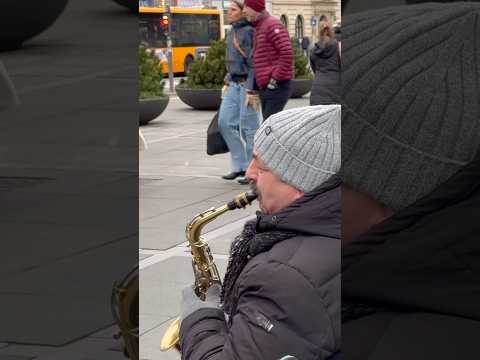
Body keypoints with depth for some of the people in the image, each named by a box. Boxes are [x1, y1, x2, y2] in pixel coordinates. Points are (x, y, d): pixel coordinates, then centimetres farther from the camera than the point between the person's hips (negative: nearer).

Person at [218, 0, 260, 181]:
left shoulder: (249, 32, -14)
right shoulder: (233, 32, 13)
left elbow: (253, 62, -18)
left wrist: (251, 90, -22)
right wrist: (227, 81, 19)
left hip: (247, 83, -9)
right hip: (234, 84, 9)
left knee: (248, 126, -3)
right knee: (225, 122, 5)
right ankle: (239, 166, 13)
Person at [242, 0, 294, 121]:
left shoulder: (272, 25, -11)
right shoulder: (258, 28, 20)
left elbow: (287, 53, -22)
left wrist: (275, 79, -19)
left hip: (277, 87, -10)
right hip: (265, 88, 10)